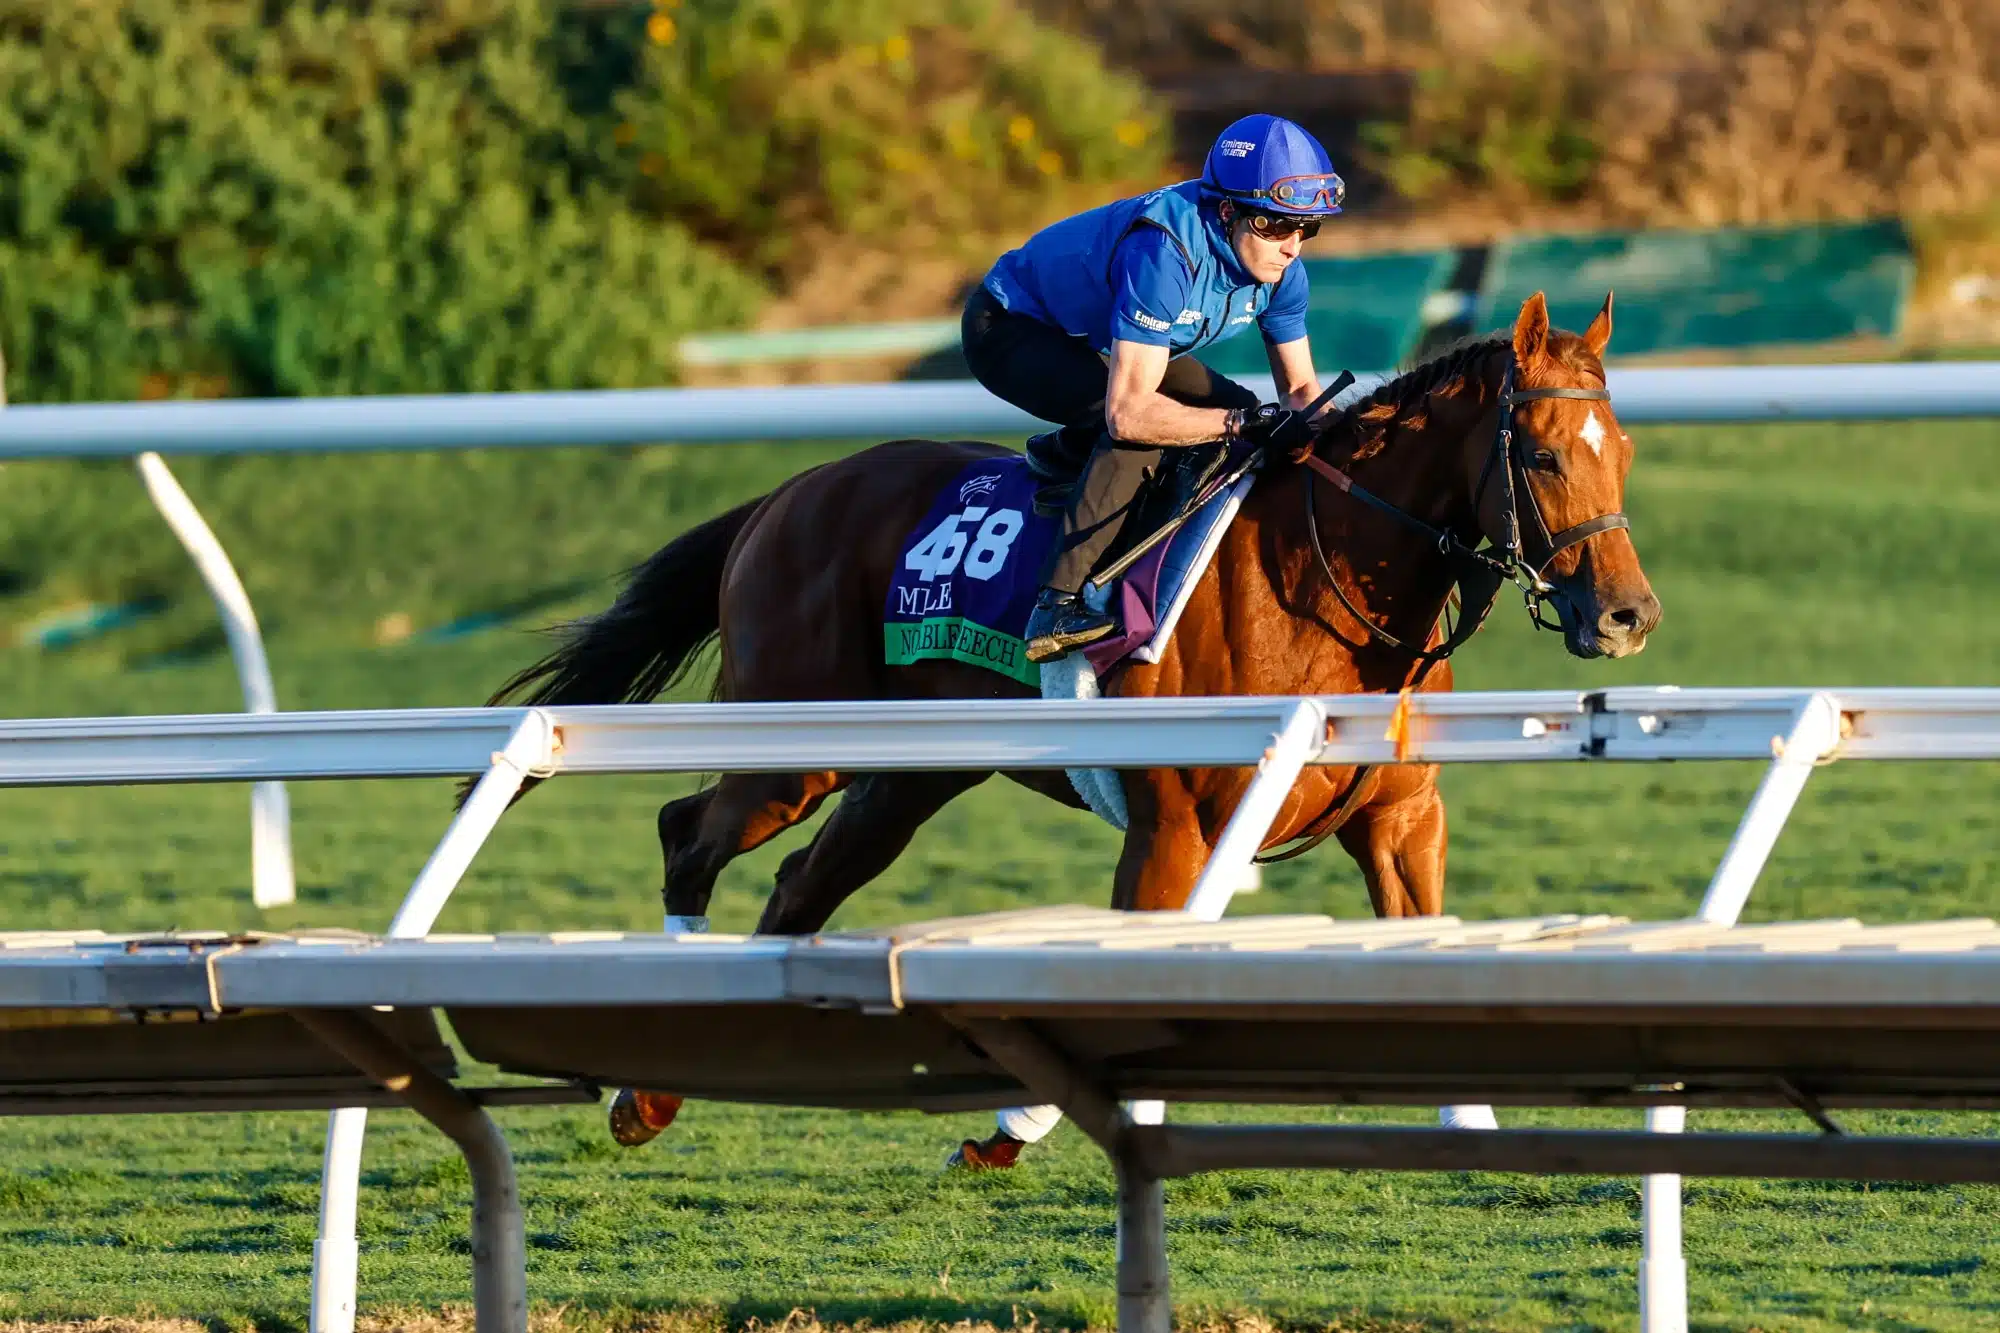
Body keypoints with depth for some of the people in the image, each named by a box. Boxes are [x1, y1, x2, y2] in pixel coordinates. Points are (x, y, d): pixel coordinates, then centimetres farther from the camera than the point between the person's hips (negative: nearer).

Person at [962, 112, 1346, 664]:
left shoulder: (1279, 265, -15)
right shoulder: (1166, 251, -39)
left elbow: (1299, 386, -2)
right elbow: (1129, 412, -43)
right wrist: (1243, 424, -42)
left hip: (1093, 341, 9)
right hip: (1011, 329, -9)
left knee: (1236, 408, 2)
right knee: (1140, 430, -32)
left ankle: (1071, 452, 13)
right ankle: (1057, 607, -30)